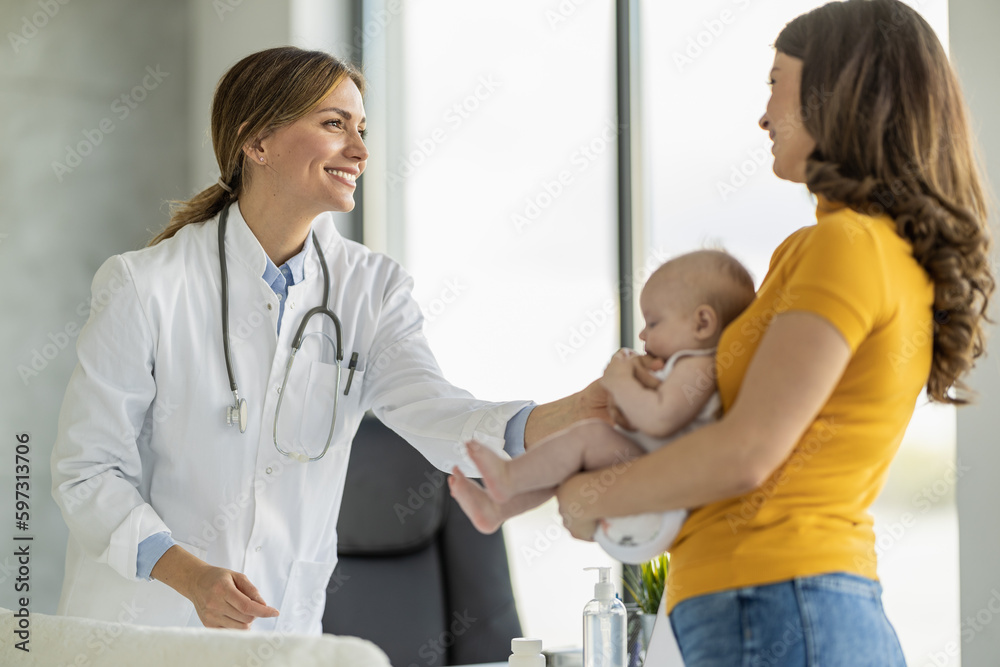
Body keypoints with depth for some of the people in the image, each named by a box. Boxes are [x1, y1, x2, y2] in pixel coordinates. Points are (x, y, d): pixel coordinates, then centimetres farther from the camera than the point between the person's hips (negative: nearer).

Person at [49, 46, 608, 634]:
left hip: (284, 626, 4)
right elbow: (86, 473, -10)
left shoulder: (370, 288, 0)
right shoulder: (147, 286, -11)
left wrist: (575, 414, -35)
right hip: (143, 621, -3)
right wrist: (191, 575, -26)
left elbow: (434, 415, -16)